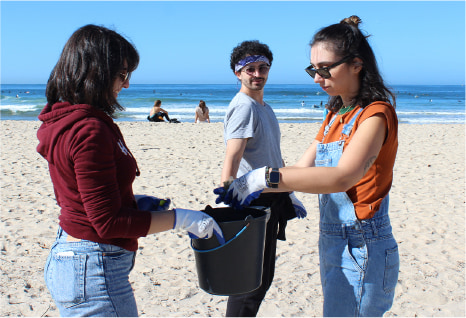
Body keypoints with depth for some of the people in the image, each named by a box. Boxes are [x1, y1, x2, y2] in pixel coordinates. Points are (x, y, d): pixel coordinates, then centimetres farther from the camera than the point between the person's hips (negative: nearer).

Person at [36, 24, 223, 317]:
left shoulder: (63, 122, 8)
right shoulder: (90, 131, -23)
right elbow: (108, 222, -22)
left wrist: (134, 201, 12)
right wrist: (180, 219, -16)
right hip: (95, 269, -10)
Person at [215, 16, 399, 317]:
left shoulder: (376, 114, -15)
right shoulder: (336, 115, 13)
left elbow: (343, 177, -31)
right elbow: (303, 169, 8)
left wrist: (266, 176, -35)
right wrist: (248, 187, -7)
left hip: (361, 250, -8)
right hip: (333, 244, 8)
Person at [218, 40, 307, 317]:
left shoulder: (265, 107, 14)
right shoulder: (243, 106, -16)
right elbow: (231, 159, -28)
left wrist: (288, 195, 24)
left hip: (271, 200, 10)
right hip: (253, 202, -10)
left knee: (263, 276, 19)